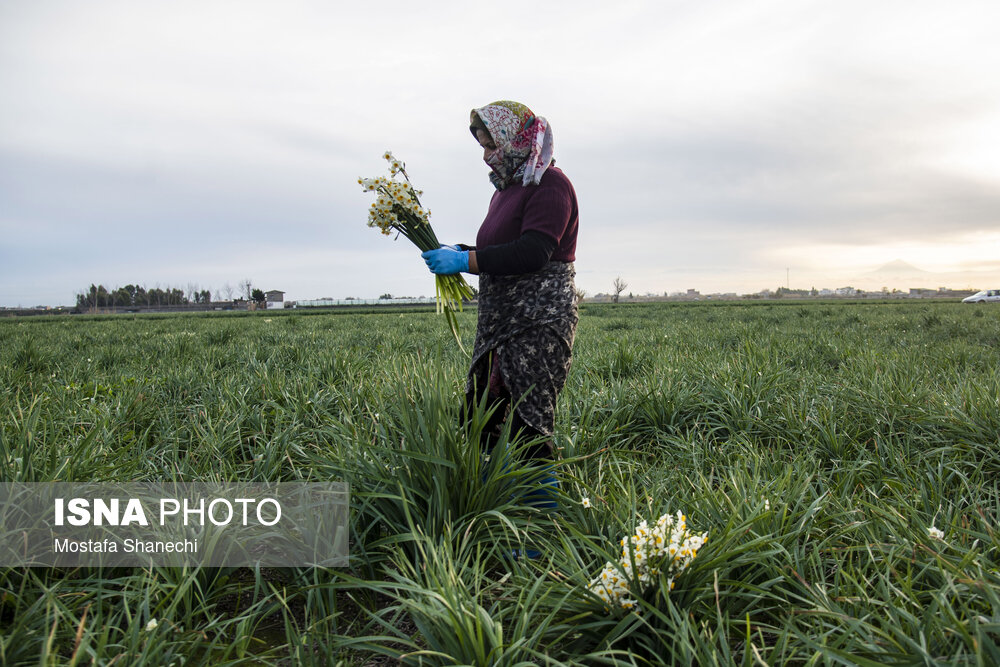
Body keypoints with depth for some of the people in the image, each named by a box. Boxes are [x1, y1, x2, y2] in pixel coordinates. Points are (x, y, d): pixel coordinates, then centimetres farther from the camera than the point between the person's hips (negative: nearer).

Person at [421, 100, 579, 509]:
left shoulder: (549, 185, -9)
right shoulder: (506, 188, 19)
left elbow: (532, 254, -21)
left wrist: (464, 260, -21)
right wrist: (456, 254, 7)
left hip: (540, 322, -9)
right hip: (501, 322, 9)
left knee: (527, 420, -9)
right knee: (486, 417, 8)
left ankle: (545, 506, 3)